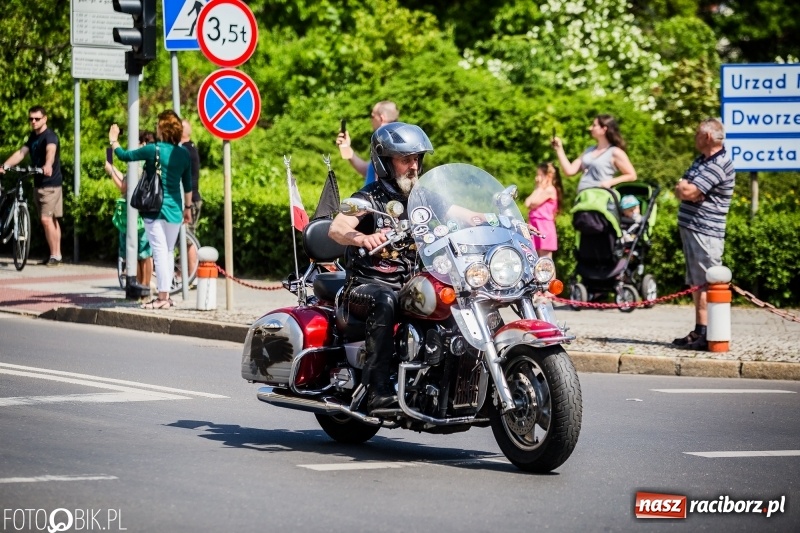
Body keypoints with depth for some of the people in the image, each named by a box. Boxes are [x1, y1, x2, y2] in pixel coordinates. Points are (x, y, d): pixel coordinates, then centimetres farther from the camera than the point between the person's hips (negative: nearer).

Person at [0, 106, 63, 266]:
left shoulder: (50, 136, -16)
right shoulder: (33, 137, 11)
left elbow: (51, 151, -36)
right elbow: (21, 153, 4)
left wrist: (48, 165, -57)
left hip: (50, 184, -8)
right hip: (38, 183, 8)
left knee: (46, 219, -15)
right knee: (51, 220, 11)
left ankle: (55, 255, -9)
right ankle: (56, 254, 15)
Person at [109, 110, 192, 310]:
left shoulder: (154, 150, -11)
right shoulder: (184, 153, 4)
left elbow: (125, 155, 0)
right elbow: (188, 185, 11)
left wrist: (113, 141, 18)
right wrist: (187, 207, 23)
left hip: (155, 209, -5)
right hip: (174, 209, 5)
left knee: (160, 252, -6)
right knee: (169, 251, 14)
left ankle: (163, 297, -9)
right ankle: (166, 295, 19)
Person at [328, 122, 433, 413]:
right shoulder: (369, 198, -3)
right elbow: (336, 228, -22)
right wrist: (362, 238, -44)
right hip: (367, 285, -5)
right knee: (385, 302, -39)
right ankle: (378, 389, -42)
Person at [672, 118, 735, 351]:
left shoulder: (718, 165, -16)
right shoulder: (702, 160, 17)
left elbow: (688, 192, -22)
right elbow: (680, 191, 12)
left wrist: (683, 187, -1)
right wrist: (685, 189, -10)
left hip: (705, 233, -10)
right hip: (691, 228, 10)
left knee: (708, 284, -9)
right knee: (697, 284, 13)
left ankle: (710, 337, -10)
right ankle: (700, 331, 18)